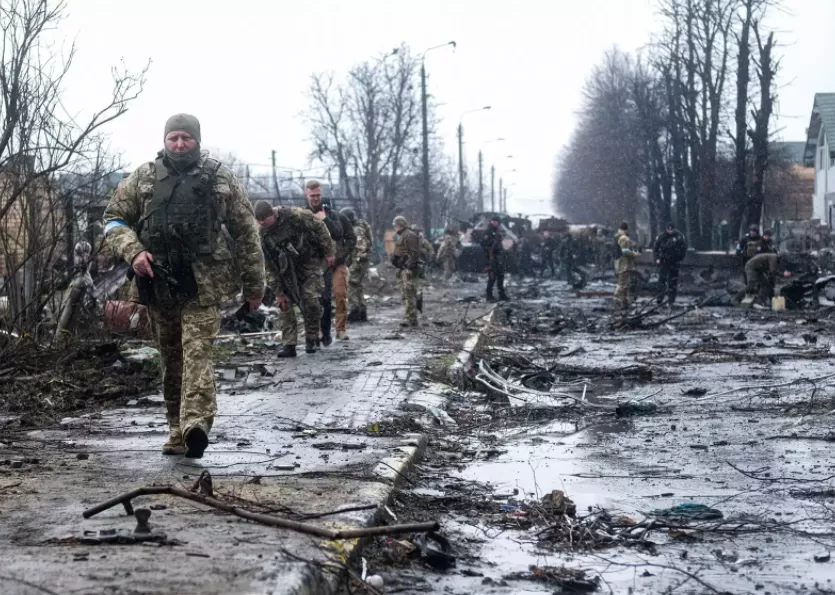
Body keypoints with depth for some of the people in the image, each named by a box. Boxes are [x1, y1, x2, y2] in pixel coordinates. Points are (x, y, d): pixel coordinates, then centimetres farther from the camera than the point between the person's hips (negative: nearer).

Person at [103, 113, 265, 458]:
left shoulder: (221, 180, 5)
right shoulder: (144, 178, 8)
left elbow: (245, 233, 8)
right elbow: (113, 219, 10)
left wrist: (253, 286, 8)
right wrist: (133, 252, -9)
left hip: (202, 284, -3)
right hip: (158, 284, 3)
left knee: (197, 352, -16)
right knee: (171, 359, 10)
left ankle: (195, 425, -28)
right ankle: (177, 429, 19)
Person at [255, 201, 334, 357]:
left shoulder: (295, 215, -24)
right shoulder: (262, 235, -14)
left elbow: (319, 227, -10)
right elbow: (269, 267, -9)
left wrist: (328, 251, -10)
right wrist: (278, 292, -10)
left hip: (310, 263, -3)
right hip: (286, 269, 3)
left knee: (310, 300, -12)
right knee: (284, 303, -5)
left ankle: (311, 340, 6)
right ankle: (288, 345, -2)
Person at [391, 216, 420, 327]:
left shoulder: (410, 235, -12)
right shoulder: (400, 236, 21)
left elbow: (414, 253, -19)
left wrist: (410, 266, -23)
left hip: (408, 268, -11)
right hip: (402, 269, 11)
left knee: (408, 293, -13)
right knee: (405, 294, 13)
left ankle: (411, 319, -14)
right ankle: (409, 317, 18)